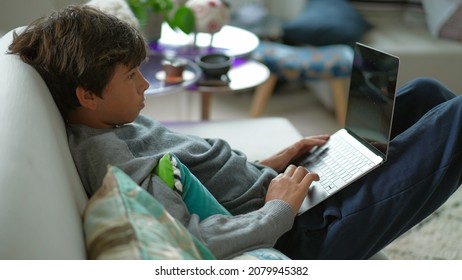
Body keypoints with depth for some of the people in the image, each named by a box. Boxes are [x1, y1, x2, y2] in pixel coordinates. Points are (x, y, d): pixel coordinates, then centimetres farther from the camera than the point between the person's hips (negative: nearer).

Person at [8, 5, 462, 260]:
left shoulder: (118, 125, 5)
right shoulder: (106, 155, -25)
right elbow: (193, 241, -35)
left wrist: (268, 166, 4)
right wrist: (279, 208, -22)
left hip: (273, 192, 9)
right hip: (302, 235, -9)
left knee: (424, 93, 13)